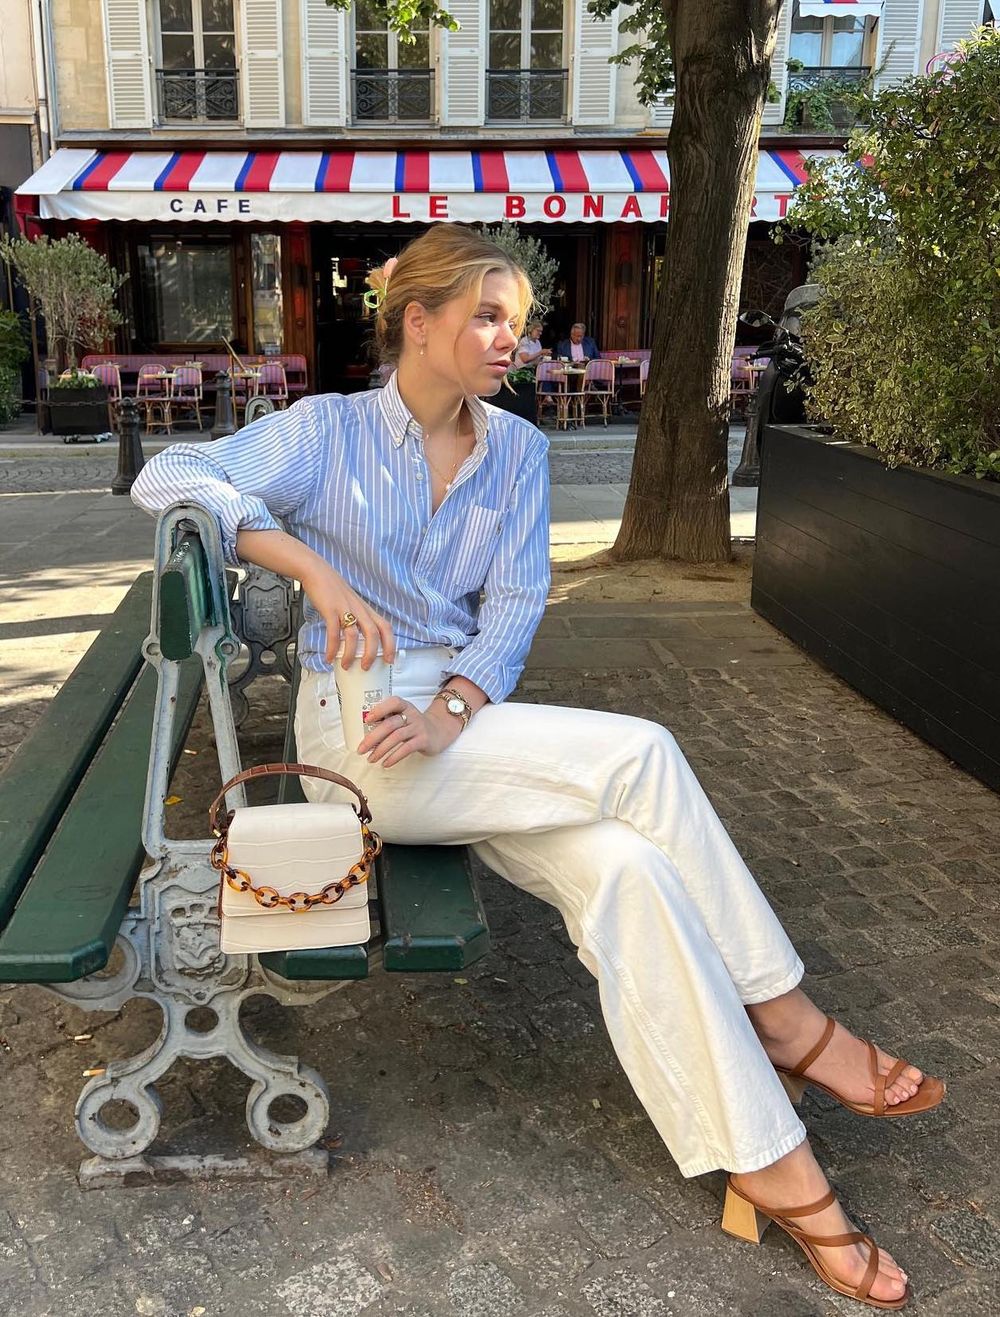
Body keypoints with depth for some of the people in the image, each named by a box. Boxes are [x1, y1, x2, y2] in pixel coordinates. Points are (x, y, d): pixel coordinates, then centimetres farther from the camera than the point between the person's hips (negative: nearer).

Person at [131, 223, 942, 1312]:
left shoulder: (516, 448, 11)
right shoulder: (329, 431, 0)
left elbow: (513, 605, 2)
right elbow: (165, 478, -10)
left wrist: (449, 711, -18)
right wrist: (318, 570, -22)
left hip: (469, 721, 4)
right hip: (358, 733, -4)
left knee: (627, 868, -26)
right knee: (639, 754, -24)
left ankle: (769, 1167, -17)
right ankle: (786, 1022, -9)